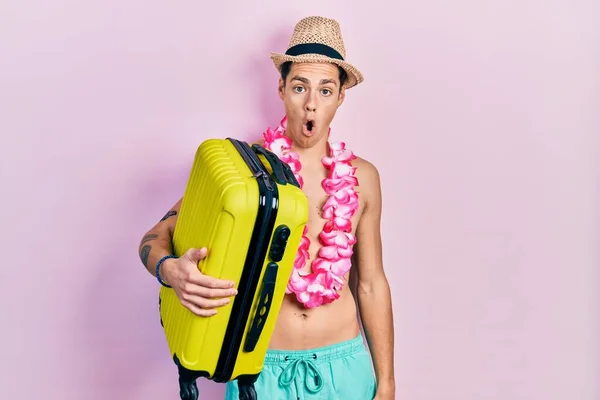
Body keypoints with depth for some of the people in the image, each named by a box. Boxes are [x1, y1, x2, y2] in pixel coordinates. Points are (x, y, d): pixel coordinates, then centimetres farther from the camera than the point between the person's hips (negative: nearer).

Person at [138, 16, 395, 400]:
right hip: (262, 366, -2)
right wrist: (171, 270, -30)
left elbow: (372, 285, 5)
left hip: (344, 363, 2)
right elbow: (155, 238, -7)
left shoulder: (362, 177, -1)